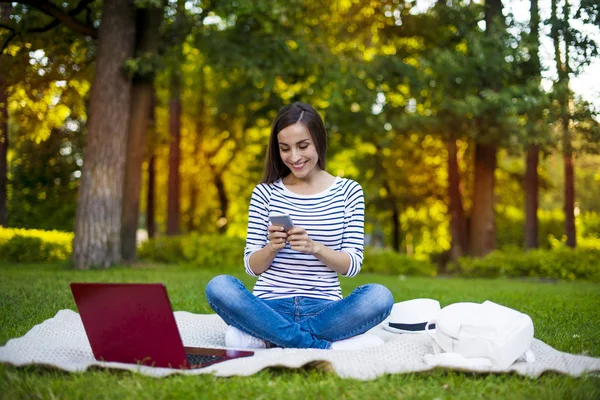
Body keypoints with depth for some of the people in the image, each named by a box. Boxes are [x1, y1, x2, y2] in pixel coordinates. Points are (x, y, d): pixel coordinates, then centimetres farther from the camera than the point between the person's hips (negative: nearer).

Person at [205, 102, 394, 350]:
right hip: (271, 306, 0)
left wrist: (315, 247, -19)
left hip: (323, 310, 0)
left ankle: (265, 336, -23)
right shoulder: (265, 193, 7)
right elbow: (252, 267, 6)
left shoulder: (348, 191, 7)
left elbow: (352, 266, 0)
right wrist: (272, 247, -16)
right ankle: (325, 346, -27)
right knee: (219, 286, -30)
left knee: (379, 296, -30)